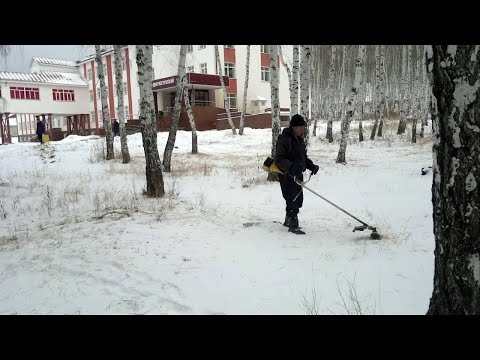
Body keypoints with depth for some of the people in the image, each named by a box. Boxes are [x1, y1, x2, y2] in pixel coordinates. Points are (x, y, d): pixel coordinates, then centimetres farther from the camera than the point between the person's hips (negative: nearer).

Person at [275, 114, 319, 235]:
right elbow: (279, 159, -21)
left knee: (298, 200, 15)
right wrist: (291, 167, -36)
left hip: (298, 174, 9)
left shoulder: (300, 139, 13)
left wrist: (311, 166, 6)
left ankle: (288, 220, 33)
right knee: (292, 200, -8)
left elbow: (303, 157, 23)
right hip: (287, 175, -9)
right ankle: (293, 225, 2)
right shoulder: (284, 139, -14)